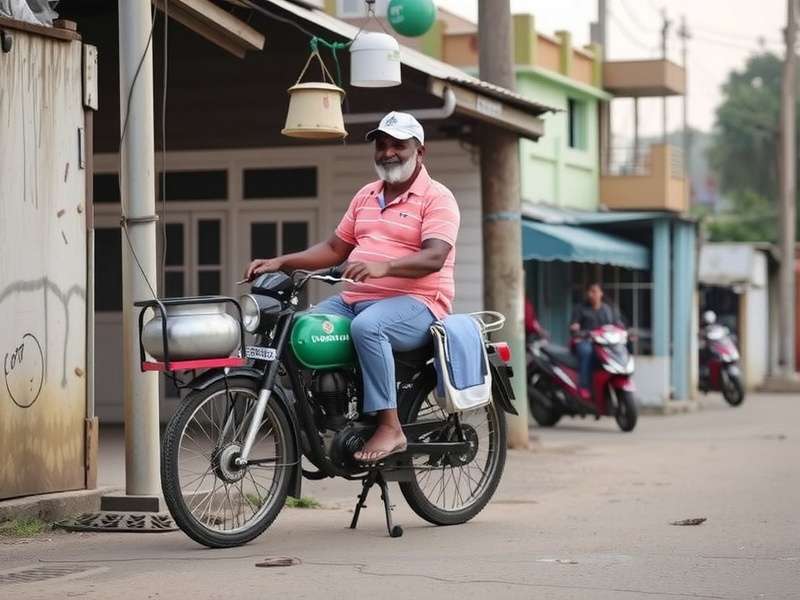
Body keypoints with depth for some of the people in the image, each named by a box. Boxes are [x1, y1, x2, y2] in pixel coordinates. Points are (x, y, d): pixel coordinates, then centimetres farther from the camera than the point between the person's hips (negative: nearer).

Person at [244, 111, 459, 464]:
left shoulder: (436, 198, -3)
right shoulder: (365, 197, 21)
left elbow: (434, 258, -18)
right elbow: (335, 248, 22)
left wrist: (383, 267, -35)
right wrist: (280, 263, 9)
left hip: (415, 304, -8)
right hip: (354, 300, 8)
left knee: (366, 326, -38)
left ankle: (390, 427, -34)